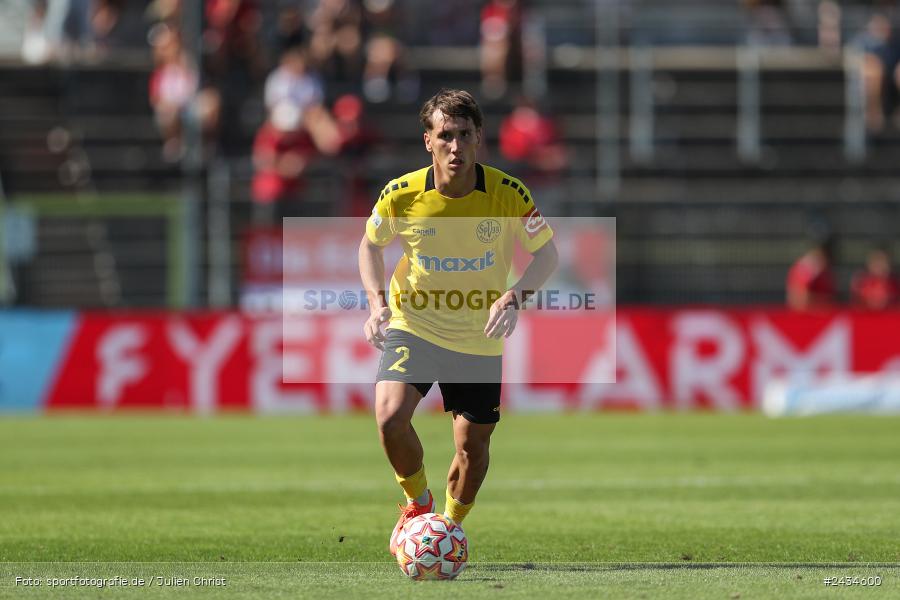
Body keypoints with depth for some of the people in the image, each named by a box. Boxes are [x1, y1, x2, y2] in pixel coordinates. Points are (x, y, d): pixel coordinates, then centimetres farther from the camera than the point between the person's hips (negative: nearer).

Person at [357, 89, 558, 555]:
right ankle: (417, 502, 4)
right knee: (390, 416, -24)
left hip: (478, 337, 1)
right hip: (412, 324, -1)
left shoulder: (508, 194, -17)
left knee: (473, 445, 8)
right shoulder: (402, 195, -16)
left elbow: (546, 253, -4)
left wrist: (514, 296, -23)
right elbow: (371, 244, 5)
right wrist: (377, 301, -11)